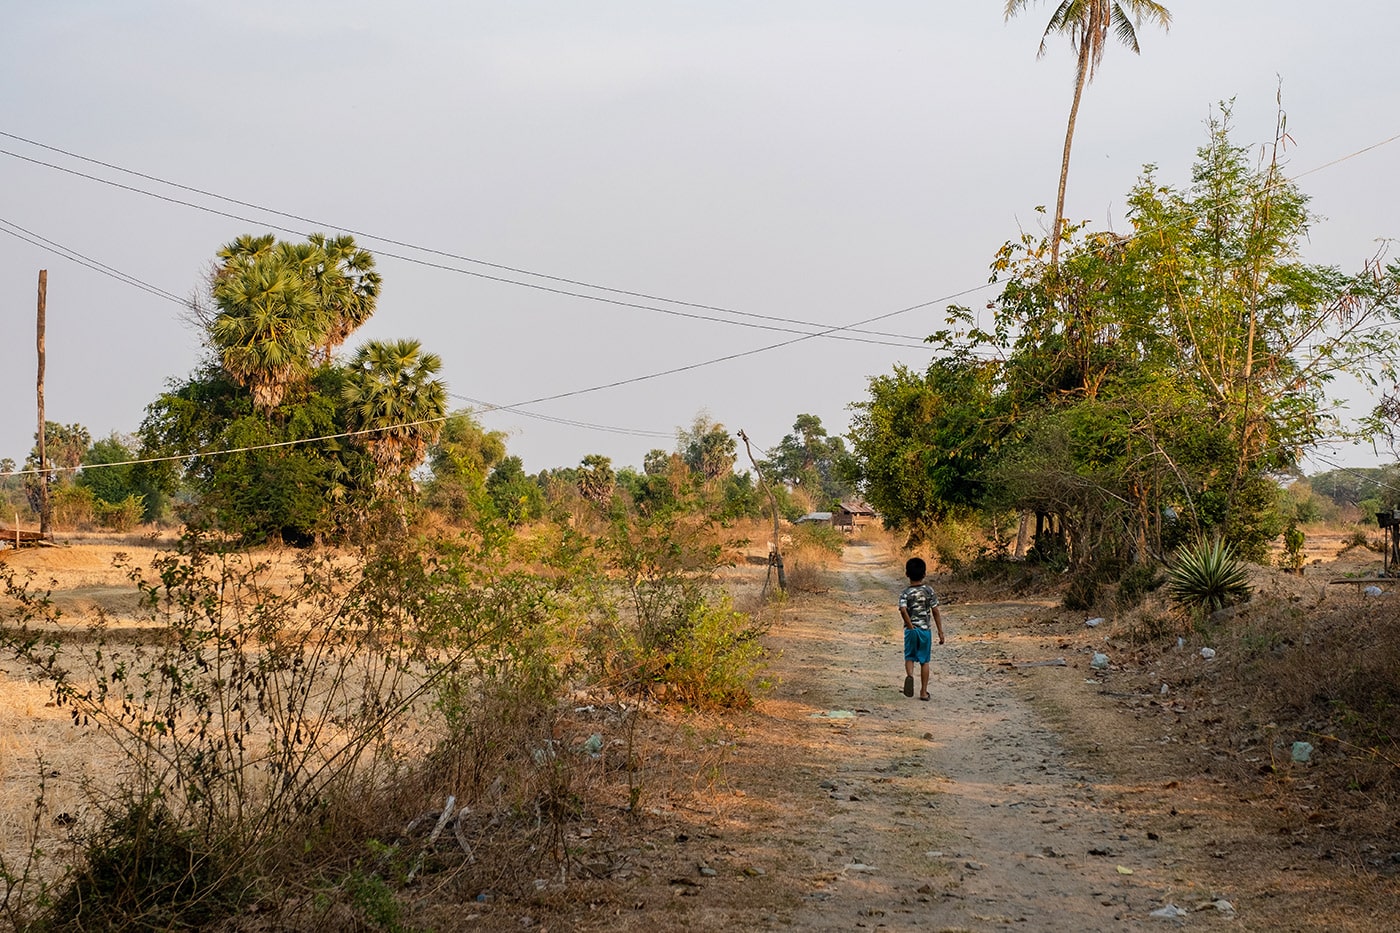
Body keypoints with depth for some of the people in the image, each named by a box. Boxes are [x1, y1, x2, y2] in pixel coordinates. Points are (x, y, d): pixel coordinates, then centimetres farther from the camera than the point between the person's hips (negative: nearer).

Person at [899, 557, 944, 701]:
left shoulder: (905, 593, -5)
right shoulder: (929, 590, -2)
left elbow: (903, 610, -23)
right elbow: (936, 612, -2)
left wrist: (910, 627, -15)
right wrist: (940, 632, 3)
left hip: (911, 630, -1)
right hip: (925, 629, 1)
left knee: (909, 657, 11)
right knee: (924, 661, 9)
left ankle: (909, 674, -21)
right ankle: (923, 691, 11)